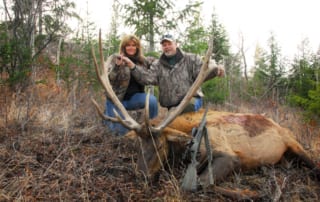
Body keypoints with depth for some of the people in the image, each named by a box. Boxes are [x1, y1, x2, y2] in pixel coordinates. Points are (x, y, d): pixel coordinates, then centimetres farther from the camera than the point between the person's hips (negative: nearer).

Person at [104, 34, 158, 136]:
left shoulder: (143, 60, 3)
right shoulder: (114, 58, -8)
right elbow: (108, 79, -19)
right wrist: (117, 66, -34)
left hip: (134, 97, 3)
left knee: (152, 100, -28)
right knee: (121, 131, -6)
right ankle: (108, 115, 25)